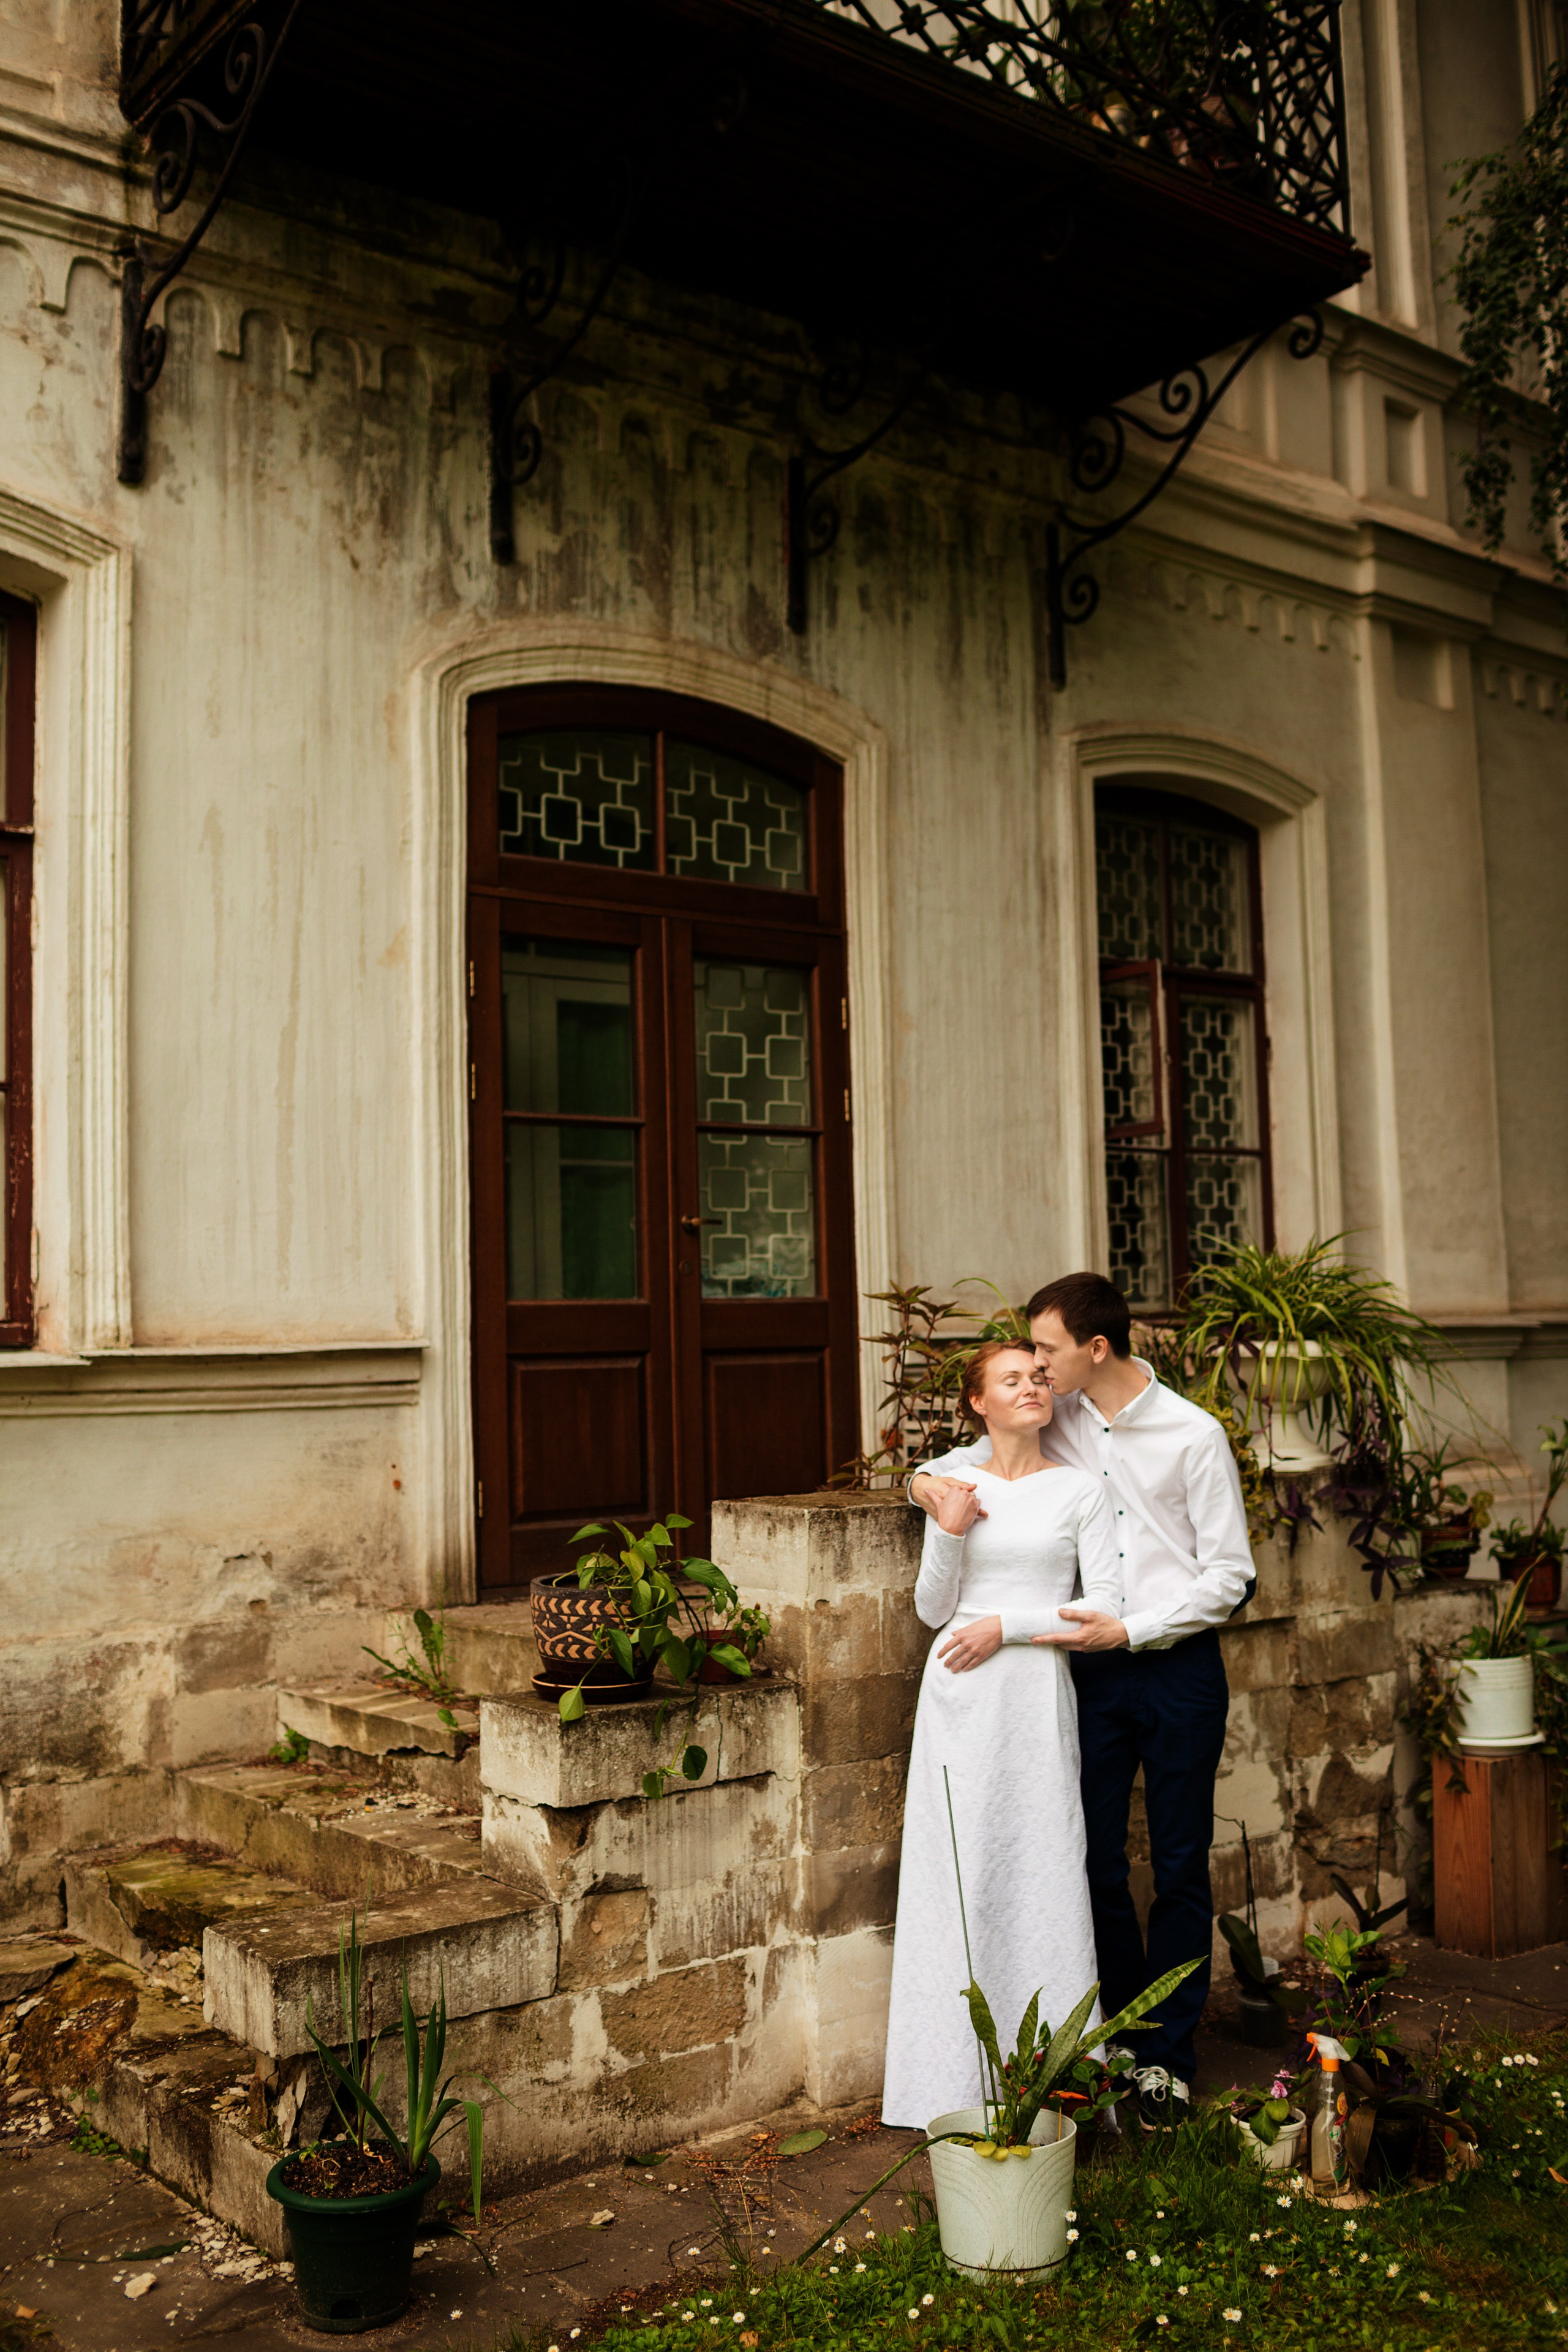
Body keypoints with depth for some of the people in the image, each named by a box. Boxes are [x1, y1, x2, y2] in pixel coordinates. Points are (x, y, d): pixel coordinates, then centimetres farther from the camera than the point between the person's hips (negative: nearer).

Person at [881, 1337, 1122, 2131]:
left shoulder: (1080, 1492, 2)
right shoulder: (954, 1488, 8)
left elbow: (1105, 1605, -3)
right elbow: (932, 1609, 7)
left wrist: (1006, 1626, -11)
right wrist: (948, 1535, -9)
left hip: (1036, 1693, -2)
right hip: (960, 1698, 2)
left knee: (1038, 1870, -1)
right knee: (959, 1872, 4)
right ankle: (956, 2081, 15)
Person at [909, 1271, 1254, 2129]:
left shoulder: (1194, 1435, -6)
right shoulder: (1055, 1424, 4)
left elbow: (1229, 1576, -5)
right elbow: (966, 1462, 19)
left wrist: (1130, 1629, -14)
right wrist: (931, 1480, -6)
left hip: (1178, 1667, -3)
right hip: (1093, 1672, 3)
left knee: (1180, 1870, 6)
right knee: (1095, 1866, 4)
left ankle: (1167, 2058, 18)